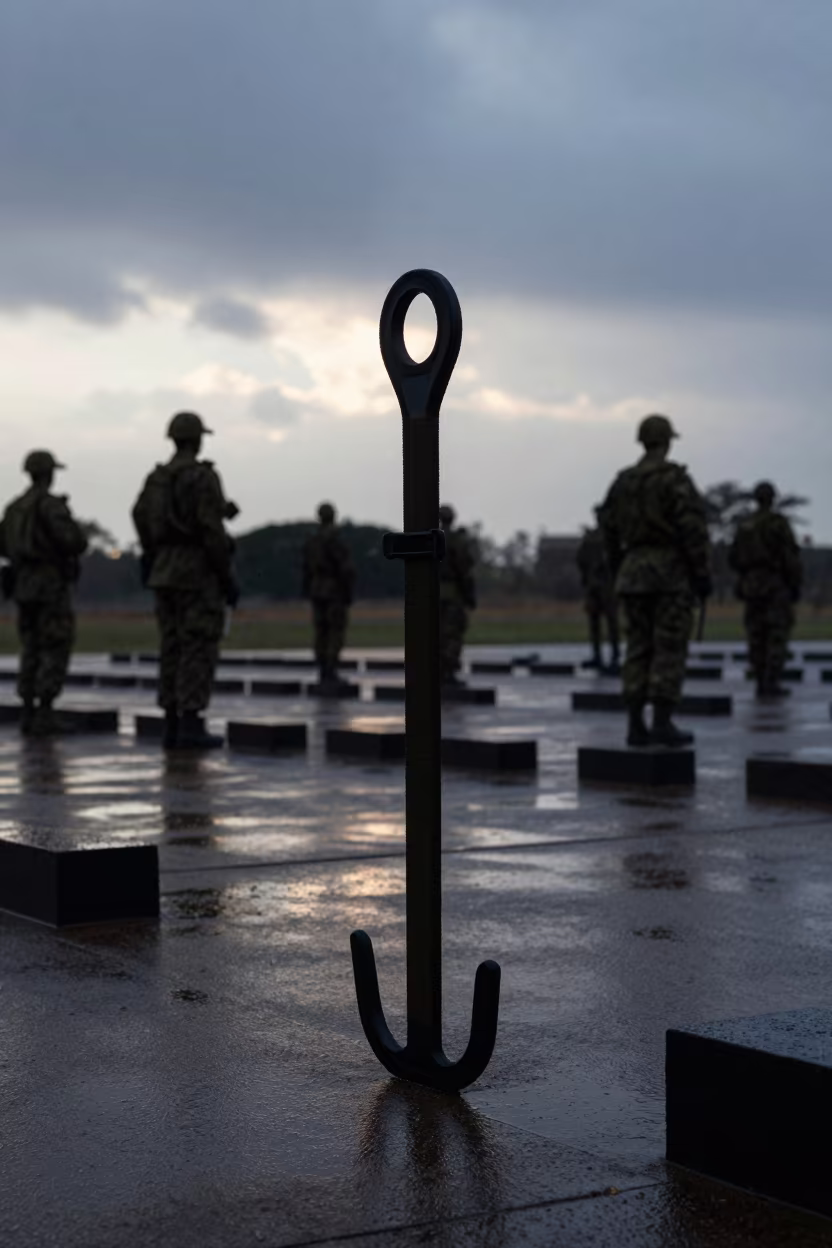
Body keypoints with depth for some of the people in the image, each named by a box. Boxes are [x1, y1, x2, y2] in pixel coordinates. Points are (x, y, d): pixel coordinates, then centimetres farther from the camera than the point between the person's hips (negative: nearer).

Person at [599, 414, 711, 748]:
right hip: (672, 572, -6)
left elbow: (610, 530, 13)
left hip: (635, 572, 6)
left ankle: (636, 726, 3)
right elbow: (693, 528, -16)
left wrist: (619, 574, 20)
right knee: (670, 650, -4)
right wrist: (703, 574, -12)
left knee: (639, 649, 7)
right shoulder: (675, 478, -10)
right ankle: (662, 724, -7)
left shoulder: (622, 482, 10)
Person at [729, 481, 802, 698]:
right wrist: (795, 585, -6)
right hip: (776, 586, -5)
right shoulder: (778, 522, -8)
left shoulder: (744, 526, 9)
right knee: (777, 637, -4)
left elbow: (733, 558, 11)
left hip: (751, 586, 5)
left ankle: (761, 684, 6)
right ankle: (771, 684, -11)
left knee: (757, 637, 7)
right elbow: (791, 557, -12)